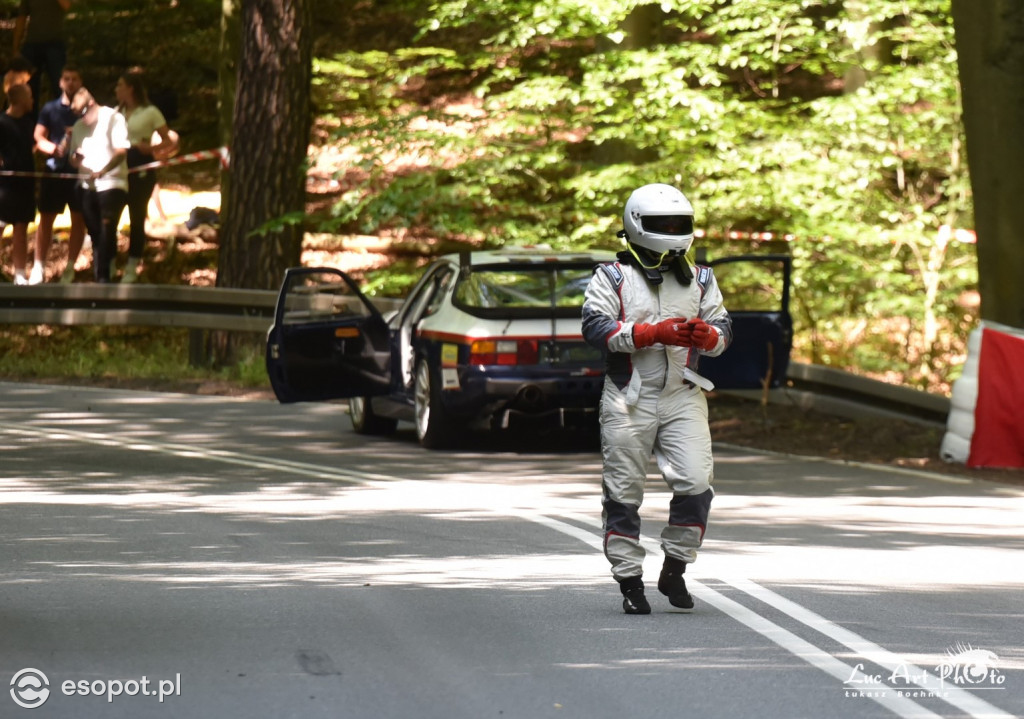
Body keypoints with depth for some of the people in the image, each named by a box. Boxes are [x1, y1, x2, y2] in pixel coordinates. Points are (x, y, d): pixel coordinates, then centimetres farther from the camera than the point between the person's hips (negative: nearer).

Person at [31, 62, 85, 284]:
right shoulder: (49, 109, 9)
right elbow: (38, 137, 3)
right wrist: (54, 148, -17)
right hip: (54, 169, 1)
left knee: (78, 218, 0)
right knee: (46, 217, -1)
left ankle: (70, 268, 7)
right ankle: (39, 267, 1)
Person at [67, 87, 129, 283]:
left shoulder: (112, 118, -5)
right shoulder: (78, 126, 15)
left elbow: (121, 150, -15)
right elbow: (73, 160, 18)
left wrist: (103, 171, -29)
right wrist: (75, 158, -7)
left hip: (111, 184, -6)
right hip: (86, 185, 6)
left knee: (107, 232, -12)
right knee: (95, 233, 7)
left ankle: (104, 277, -12)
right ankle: (98, 276, 11)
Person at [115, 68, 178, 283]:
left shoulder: (150, 112, 0)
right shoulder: (116, 112, 16)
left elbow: (169, 141, -2)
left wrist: (150, 148, -16)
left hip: (141, 167, -5)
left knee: (137, 217, 0)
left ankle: (132, 268, 7)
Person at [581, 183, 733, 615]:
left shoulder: (699, 280, 13)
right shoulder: (612, 277, 1)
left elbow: (723, 331, 10)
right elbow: (596, 327, -12)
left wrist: (706, 335, -15)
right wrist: (654, 333, -22)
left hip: (683, 399, 3)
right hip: (628, 399, -3)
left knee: (695, 482, -10)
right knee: (624, 493, 1)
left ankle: (674, 572, 6)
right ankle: (630, 582, 10)